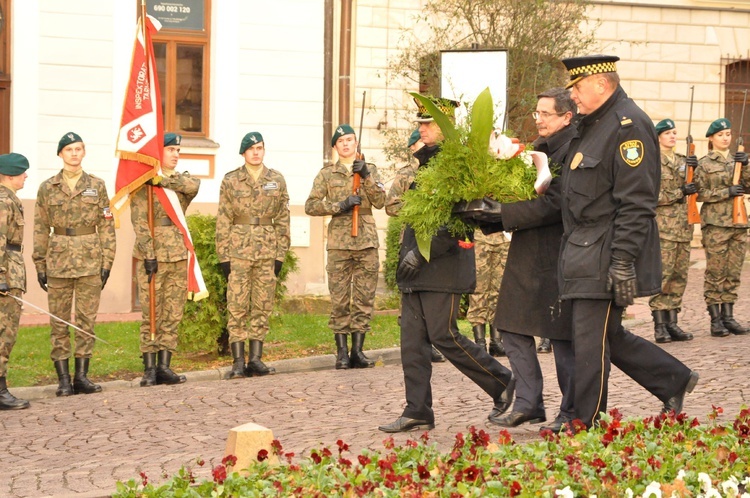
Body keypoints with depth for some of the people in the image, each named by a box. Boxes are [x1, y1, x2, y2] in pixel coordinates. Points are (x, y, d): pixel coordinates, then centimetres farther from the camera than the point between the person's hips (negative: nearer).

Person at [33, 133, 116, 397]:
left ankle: (81, 376, 7)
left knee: (86, 320, 1)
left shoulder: (97, 185, 5)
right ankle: (63, 379, 5)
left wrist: (107, 262, 0)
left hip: (90, 260, 0)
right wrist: (39, 265, 3)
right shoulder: (47, 188, 5)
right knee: (59, 322, 0)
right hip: (58, 260, 0)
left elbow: (106, 226, 5)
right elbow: (40, 229, 7)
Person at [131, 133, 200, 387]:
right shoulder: (143, 183, -2)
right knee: (151, 314, -3)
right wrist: (149, 256, -16)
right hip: (152, 255, -5)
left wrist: (163, 180, -17)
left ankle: (164, 366, 9)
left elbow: (194, 185, -13)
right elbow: (140, 224, -9)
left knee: (173, 315, 5)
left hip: (178, 256, 5)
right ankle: (149, 369, 0)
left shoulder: (182, 181, 13)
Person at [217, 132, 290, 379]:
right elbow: (223, 221, 3)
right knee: (237, 308, -4)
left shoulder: (277, 180, 8)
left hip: (267, 252, 2)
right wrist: (224, 256, -3)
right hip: (239, 251, -2)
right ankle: (238, 362, -2)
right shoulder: (231, 181, 4)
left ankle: (255, 359, 9)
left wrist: (280, 255, 2)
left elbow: (283, 220, 9)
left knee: (262, 308, 4)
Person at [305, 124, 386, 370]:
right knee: (340, 300, -2)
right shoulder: (326, 174, 8)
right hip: (339, 243, -1)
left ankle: (358, 351, 7)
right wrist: (340, 205, -12)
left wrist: (366, 177, -12)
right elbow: (310, 206, 0)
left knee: (365, 299, 1)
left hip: (367, 241, 1)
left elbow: (380, 202, 0)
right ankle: (342, 352, 2)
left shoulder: (370, 169, 12)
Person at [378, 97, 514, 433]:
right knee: (412, 340, 5)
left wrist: (420, 253, -24)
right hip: (416, 268, 9)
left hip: (443, 267, -9)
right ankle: (417, 412, 8)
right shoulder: (425, 162, 17)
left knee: (444, 336, -7)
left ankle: (503, 383, 12)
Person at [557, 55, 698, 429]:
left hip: (605, 260, -10)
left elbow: (636, 203, -20)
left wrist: (622, 262, -23)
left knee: (591, 343, -4)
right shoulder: (593, 124, 16)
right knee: (609, 338, 14)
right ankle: (674, 381, 27)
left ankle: (586, 426, 5)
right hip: (583, 255, 10)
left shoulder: (629, 125, -15)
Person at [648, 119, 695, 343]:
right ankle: (660, 325, -6)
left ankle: (672, 323, 11)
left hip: (683, 226, 7)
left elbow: (694, 188, 17)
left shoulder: (682, 161, 17)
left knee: (679, 276, 6)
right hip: (663, 226, -6)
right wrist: (680, 193, -13)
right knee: (662, 275, -9)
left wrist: (696, 170, 0)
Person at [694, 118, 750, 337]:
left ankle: (728, 317, 10)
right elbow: (699, 194, -6)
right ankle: (715, 320, -2)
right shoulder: (704, 164, 0)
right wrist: (727, 192, -14)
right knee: (715, 273, -5)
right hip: (715, 223, -5)